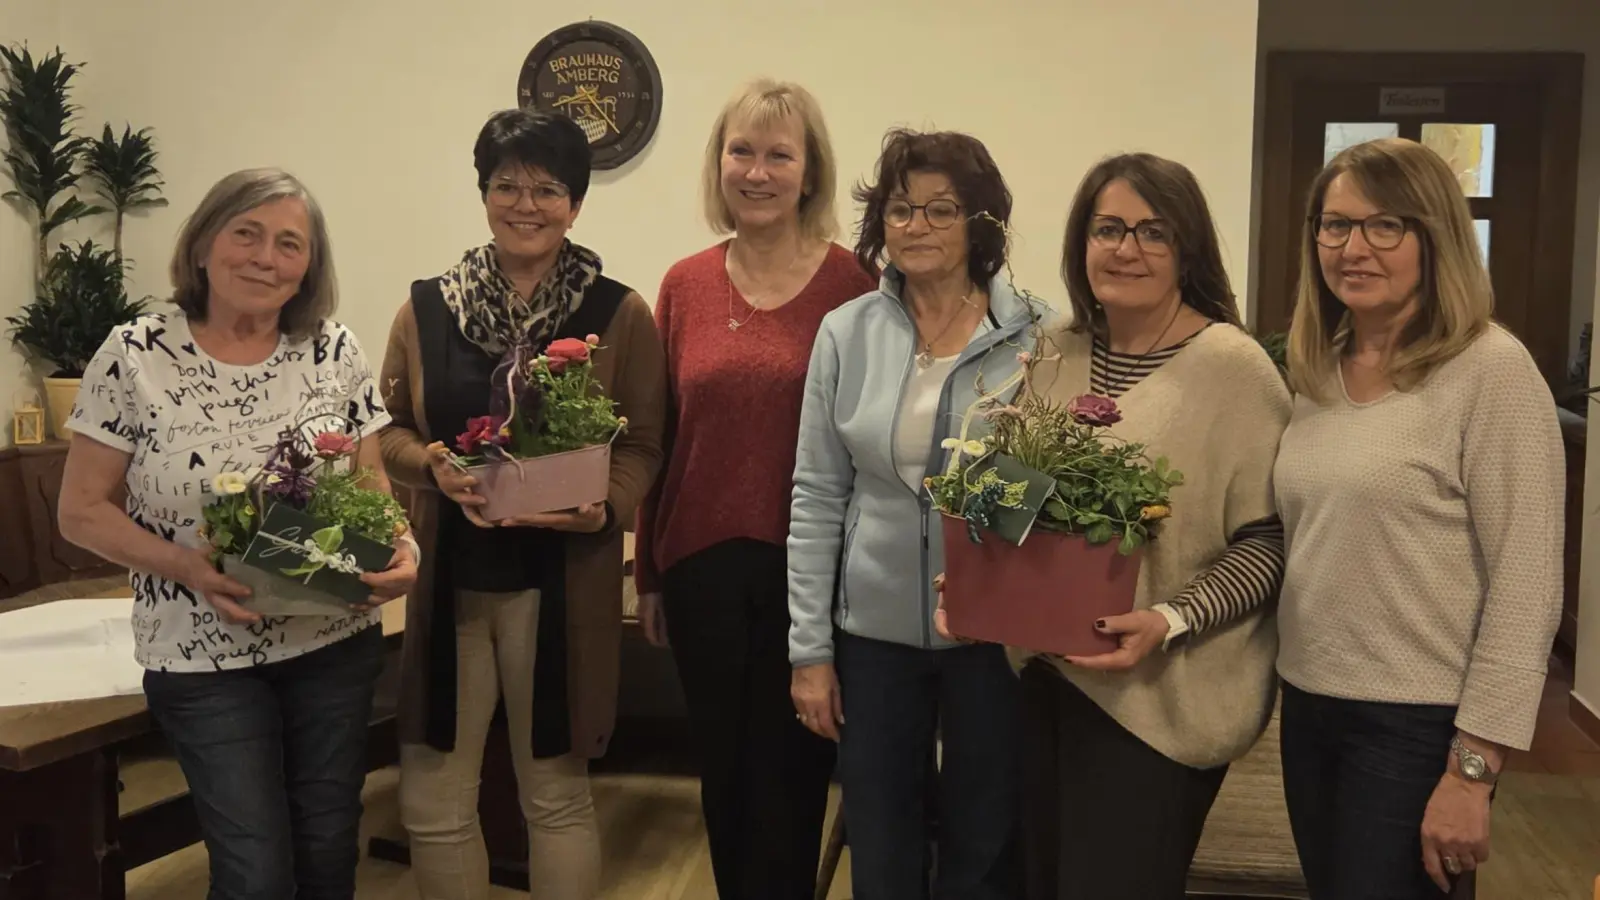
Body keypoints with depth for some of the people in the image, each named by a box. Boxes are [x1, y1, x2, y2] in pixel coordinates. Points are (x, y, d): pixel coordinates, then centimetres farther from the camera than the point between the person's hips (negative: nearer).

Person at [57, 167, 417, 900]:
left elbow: (372, 481, 5)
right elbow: (82, 510, -6)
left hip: (336, 642, 3)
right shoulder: (135, 356, -10)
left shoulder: (335, 350, -2)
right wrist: (188, 568, -22)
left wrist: (400, 548, -17)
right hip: (205, 656, -3)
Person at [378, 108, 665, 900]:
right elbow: (390, 430, 9)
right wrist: (434, 467, -12)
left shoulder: (619, 314, -2)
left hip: (560, 581, -2)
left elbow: (642, 445, -1)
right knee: (432, 801, 9)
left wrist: (603, 510, -20)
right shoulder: (427, 307, 4)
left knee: (556, 793, 11)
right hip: (449, 578, 2)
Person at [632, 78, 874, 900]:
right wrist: (647, 572, 9)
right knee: (723, 771, 17)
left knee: (789, 773, 11)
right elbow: (658, 437, 7)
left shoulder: (853, 283, -6)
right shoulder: (684, 285, 3)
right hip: (700, 563, 3)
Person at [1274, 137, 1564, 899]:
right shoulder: (1316, 373, 7)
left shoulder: (1491, 371, -13)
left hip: (1419, 723, -6)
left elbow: (1527, 587, -16)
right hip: (1310, 707, 7)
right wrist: (1294, 689, 9)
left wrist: (1473, 767, -17)